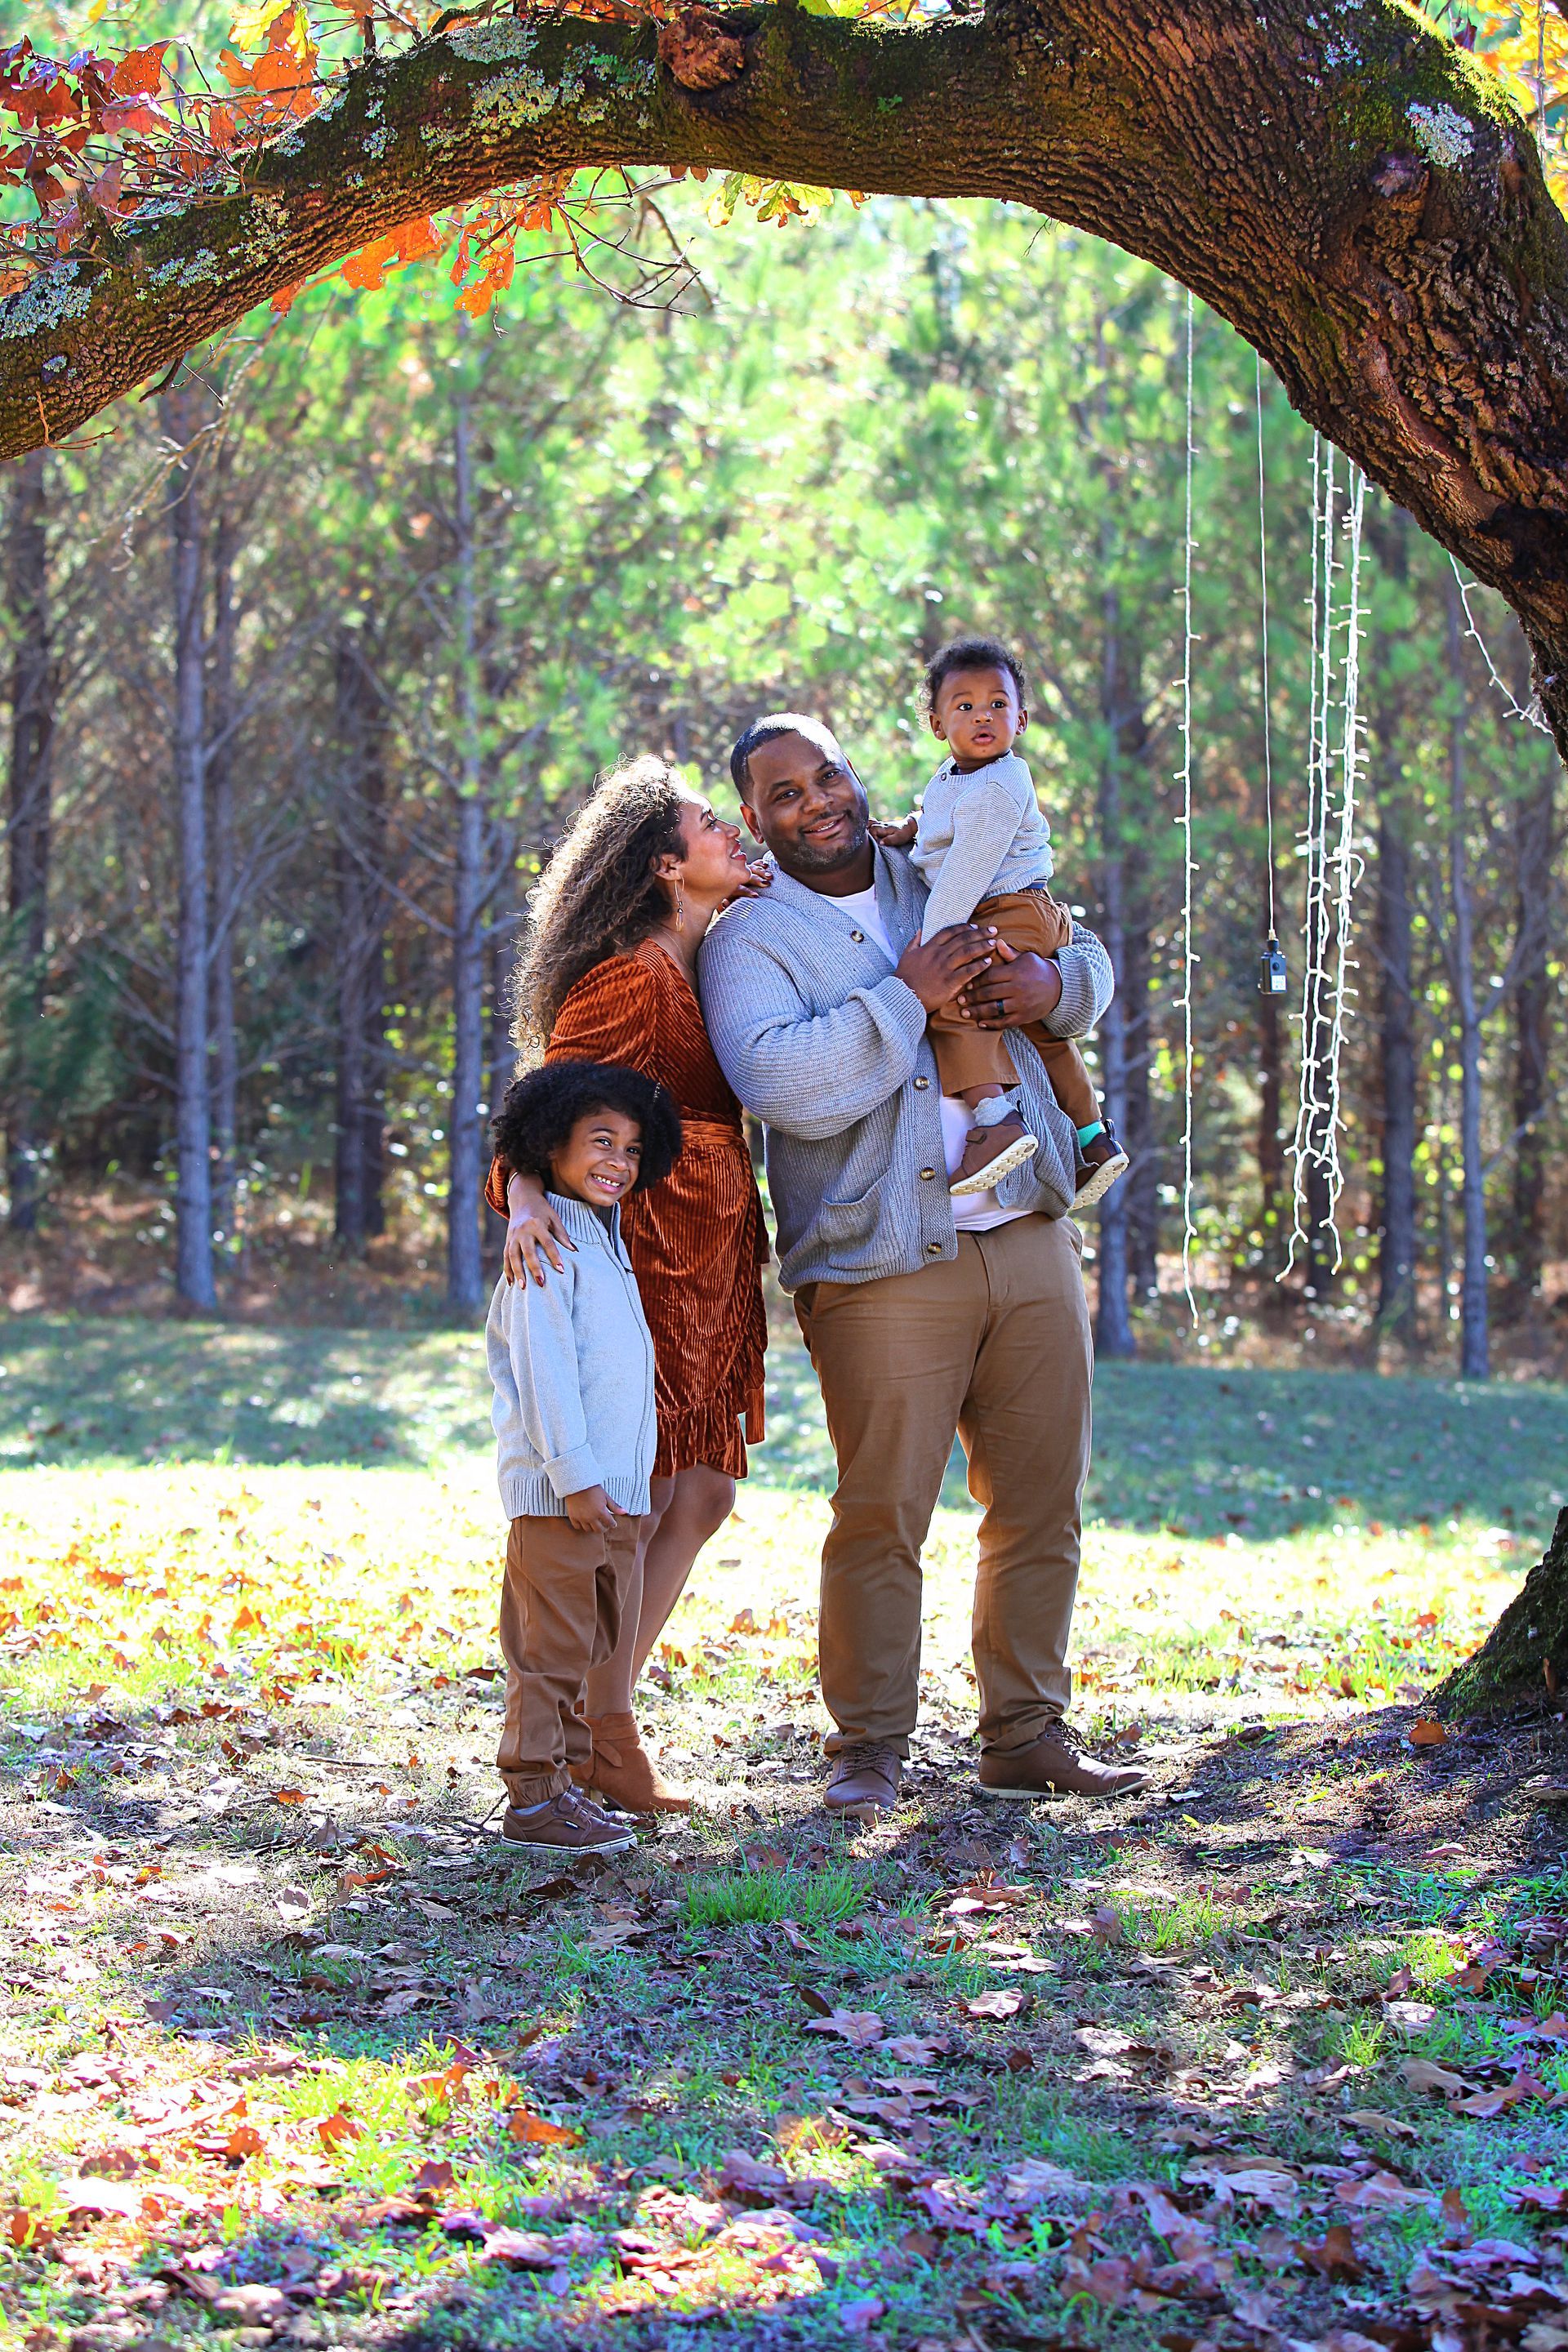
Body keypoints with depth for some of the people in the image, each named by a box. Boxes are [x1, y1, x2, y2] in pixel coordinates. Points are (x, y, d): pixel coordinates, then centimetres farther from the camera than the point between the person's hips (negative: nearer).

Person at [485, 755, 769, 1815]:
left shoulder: (707, 970, 13)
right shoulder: (631, 980, -14)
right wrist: (527, 1195, -40)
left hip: (710, 1267, 9)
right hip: (649, 1252, -9)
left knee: (702, 1496, 11)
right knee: (638, 1501, -4)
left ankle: (599, 1725, 20)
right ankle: (604, 1741, 5)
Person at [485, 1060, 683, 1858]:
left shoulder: (608, 1243, 18)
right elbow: (542, 1370, -16)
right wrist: (573, 1477, -19)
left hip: (615, 1491, 9)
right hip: (556, 1489, -9)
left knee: (595, 1646, 12)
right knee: (552, 1647, -6)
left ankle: (568, 1781, 19)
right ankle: (532, 1799, -3)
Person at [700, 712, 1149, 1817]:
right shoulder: (750, 940, -1)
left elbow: (1089, 957, 24)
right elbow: (787, 1085, -18)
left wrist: (1054, 984, 1)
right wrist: (906, 998, -18)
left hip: (1030, 1241, 5)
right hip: (886, 1267, -5)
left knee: (1043, 1506, 7)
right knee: (882, 1513, -8)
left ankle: (1027, 1734, 17)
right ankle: (870, 1748, 4)